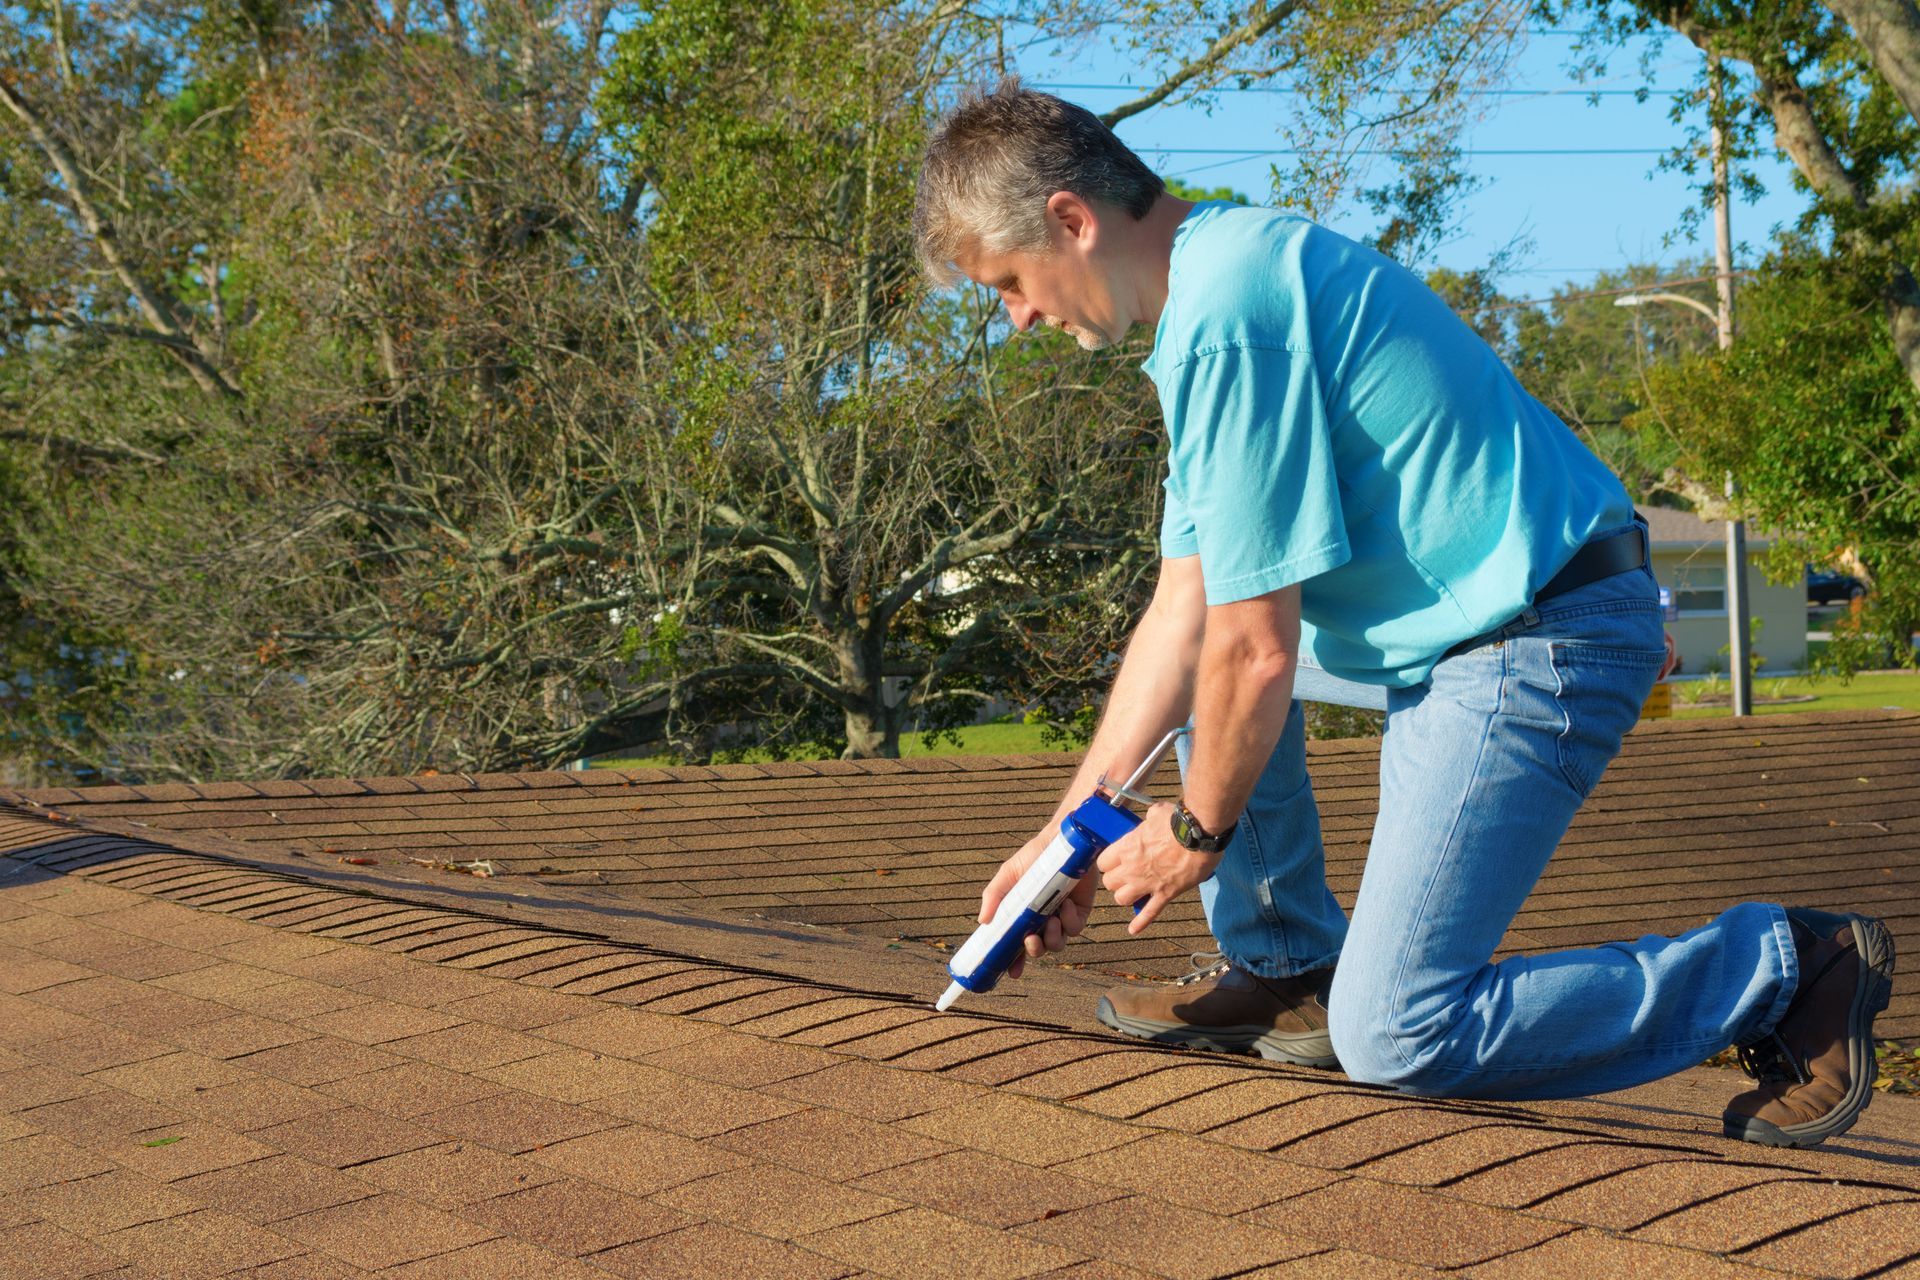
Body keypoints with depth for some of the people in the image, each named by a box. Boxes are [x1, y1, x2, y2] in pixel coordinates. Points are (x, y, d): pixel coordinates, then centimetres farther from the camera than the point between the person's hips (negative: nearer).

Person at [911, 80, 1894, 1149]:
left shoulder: (1223, 319, -20)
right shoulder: (1229, 265, 13)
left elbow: (1257, 653, -19)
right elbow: (1184, 612, 14)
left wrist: (1195, 831, -1)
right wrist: (1070, 825, 13)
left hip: (1540, 646, -11)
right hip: (1463, 619, 11)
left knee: (1397, 1036, -10)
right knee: (1200, 632, 22)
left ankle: (1789, 972, 0)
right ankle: (1285, 969, 22)